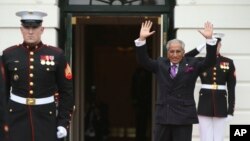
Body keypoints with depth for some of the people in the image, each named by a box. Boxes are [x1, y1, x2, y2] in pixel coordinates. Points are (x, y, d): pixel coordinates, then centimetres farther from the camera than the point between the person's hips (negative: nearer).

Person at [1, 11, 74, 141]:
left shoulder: (56, 55, -1)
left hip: (46, 117, 0)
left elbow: (66, 92, 1)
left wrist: (64, 122, -4)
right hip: (16, 117, 1)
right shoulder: (9, 54, 2)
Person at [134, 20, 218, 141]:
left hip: (184, 116, -2)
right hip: (162, 116, 2)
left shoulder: (192, 64, 4)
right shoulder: (160, 64, 9)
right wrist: (142, 39, -14)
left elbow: (210, 61, -9)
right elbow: (143, 61, -1)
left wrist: (209, 39, -22)